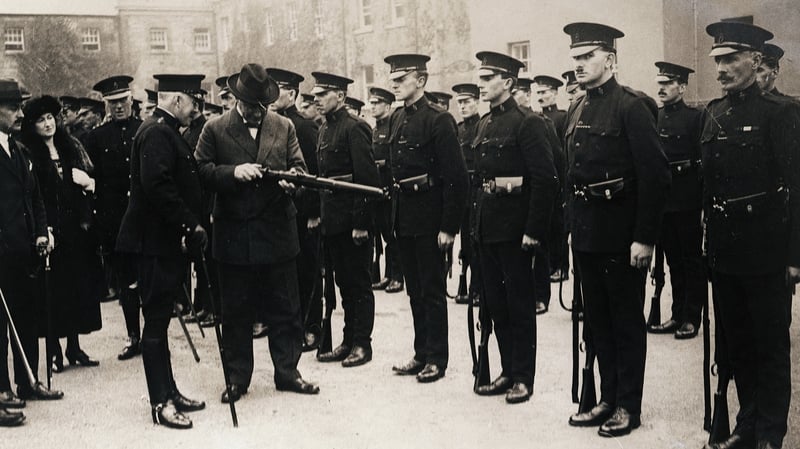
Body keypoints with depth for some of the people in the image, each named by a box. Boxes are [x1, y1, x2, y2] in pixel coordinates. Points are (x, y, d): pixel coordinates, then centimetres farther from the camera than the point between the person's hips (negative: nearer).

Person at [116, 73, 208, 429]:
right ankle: (161, 403, 4)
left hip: (168, 242, 10)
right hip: (156, 242, -10)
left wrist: (191, 227, 12)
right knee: (156, 321, -3)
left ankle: (169, 392, 23)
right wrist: (191, 225, -22)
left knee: (160, 319, 15)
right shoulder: (156, 133, -15)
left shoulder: (167, 132, 17)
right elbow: (157, 186, -27)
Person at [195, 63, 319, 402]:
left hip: (278, 232, 2)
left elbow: (299, 167, 8)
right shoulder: (215, 130, 2)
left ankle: (287, 371, 21)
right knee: (236, 312, 7)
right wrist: (233, 172, -20)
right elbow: (200, 171, -4)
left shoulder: (284, 126, 9)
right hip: (233, 234, -1)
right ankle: (238, 378, 19)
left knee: (285, 309, 8)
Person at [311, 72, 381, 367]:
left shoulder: (355, 128, -12)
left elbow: (367, 178, -17)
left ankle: (362, 343, 9)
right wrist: (317, 214, 12)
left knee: (358, 282, 1)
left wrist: (361, 221, -20)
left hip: (352, 218, -9)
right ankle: (349, 341, 22)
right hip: (332, 220, 9)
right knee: (344, 283, 14)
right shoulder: (325, 129, 14)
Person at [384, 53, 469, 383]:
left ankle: (436, 358, 12)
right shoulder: (396, 119, 11)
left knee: (432, 290, 2)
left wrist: (449, 226, -18)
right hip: (403, 216, 7)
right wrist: (393, 212, 8)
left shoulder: (439, 120, -12)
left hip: (429, 217, -7)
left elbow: (455, 178, -15)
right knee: (415, 290, 14)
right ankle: (421, 353, 24)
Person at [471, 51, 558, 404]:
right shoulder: (484, 124, 13)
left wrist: (534, 229, -19)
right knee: (495, 303, 13)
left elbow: (545, 179, -17)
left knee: (519, 304, 2)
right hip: (488, 226, 8)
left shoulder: (527, 124, -12)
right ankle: (508, 371, 25)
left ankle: (523, 378, 12)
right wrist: (476, 222, 10)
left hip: (515, 228, -8)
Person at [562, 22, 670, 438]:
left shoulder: (631, 107, -12)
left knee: (626, 321, 5)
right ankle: (608, 399, 26)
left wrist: (645, 238, -19)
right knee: (597, 320, 14)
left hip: (620, 232, -7)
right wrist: (574, 226, 11)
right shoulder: (576, 112, 11)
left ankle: (628, 406, 16)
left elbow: (655, 174, -16)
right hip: (586, 231, 8)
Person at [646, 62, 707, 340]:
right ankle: (678, 315, 20)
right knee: (673, 260, 12)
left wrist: (705, 204, -13)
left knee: (692, 259, 4)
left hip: (687, 202, -5)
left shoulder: (695, 118, -5)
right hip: (661, 200, 5)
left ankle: (691, 318, 10)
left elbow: (704, 163, -9)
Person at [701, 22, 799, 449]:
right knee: (737, 343, 14)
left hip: (765, 249, -6)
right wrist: (706, 236, 7)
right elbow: (707, 181, 11)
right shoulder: (714, 113, 9)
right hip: (724, 247, 6)